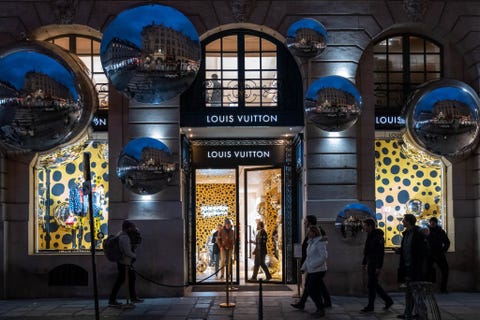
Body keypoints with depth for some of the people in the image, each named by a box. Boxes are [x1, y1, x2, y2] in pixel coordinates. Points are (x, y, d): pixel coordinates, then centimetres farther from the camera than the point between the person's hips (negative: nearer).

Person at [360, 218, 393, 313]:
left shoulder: (377, 236, -17)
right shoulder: (369, 236, 13)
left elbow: (381, 252, -21)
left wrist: (379, 267, -24)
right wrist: (364, 263, 21)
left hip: (375, 264, -10)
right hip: (370, 263, 10)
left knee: (371, 284, -3)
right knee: (374, 284, 14)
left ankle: (370, 306, 6)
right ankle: (388, 300, 23)